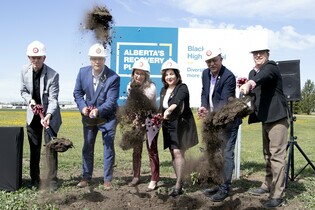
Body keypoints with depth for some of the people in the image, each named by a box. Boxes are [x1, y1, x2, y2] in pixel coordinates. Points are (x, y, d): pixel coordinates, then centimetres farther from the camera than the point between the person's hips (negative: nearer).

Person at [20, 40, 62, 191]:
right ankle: (35, 179, 22)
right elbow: (23, 91, 5)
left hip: (50, 114, -4)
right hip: (33, 114, 4)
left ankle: (52, 180, 6)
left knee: (51, 147, -3)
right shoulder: (25, 71, -9)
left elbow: (53, 99, -24)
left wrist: (48, 115, -41)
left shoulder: (53, 75, -22)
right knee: (34, 148, 11)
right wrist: (30, 100, -16)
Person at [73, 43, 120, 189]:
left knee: (108, 148, 2)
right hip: (88, 116, 4)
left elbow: (111, 101, -23)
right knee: (87, 148, 12)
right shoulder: (83, 72, -9)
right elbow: (78, 92, 1)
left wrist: (98, 111, -39)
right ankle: (86, 177, 26)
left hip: (107, 116, -3)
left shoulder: (113, 77, -21)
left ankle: (107, 180, 15)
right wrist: (83, 107, -15)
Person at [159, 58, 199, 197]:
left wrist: (169, 110, -48)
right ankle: (180, 182, 20)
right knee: (173, 154, 9)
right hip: (168, 126, 7)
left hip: (181, 124, -7)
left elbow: (177, 101, -32)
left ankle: (178, 186, -12)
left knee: (178, 152, -14)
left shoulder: (182, 88, -11)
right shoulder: (163, 90, 11)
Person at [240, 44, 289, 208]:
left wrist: (250, 84, -53)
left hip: (277, 116, -9)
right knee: (267, 154, 17)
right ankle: (268, 185, 30)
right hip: (265, 117, 9)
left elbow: (263, 76, -34)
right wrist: (245, 87, -4)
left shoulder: (271, 67, -11)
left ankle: (277, 195, -6)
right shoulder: (252, 72, 15)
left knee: (277, 155, -10)